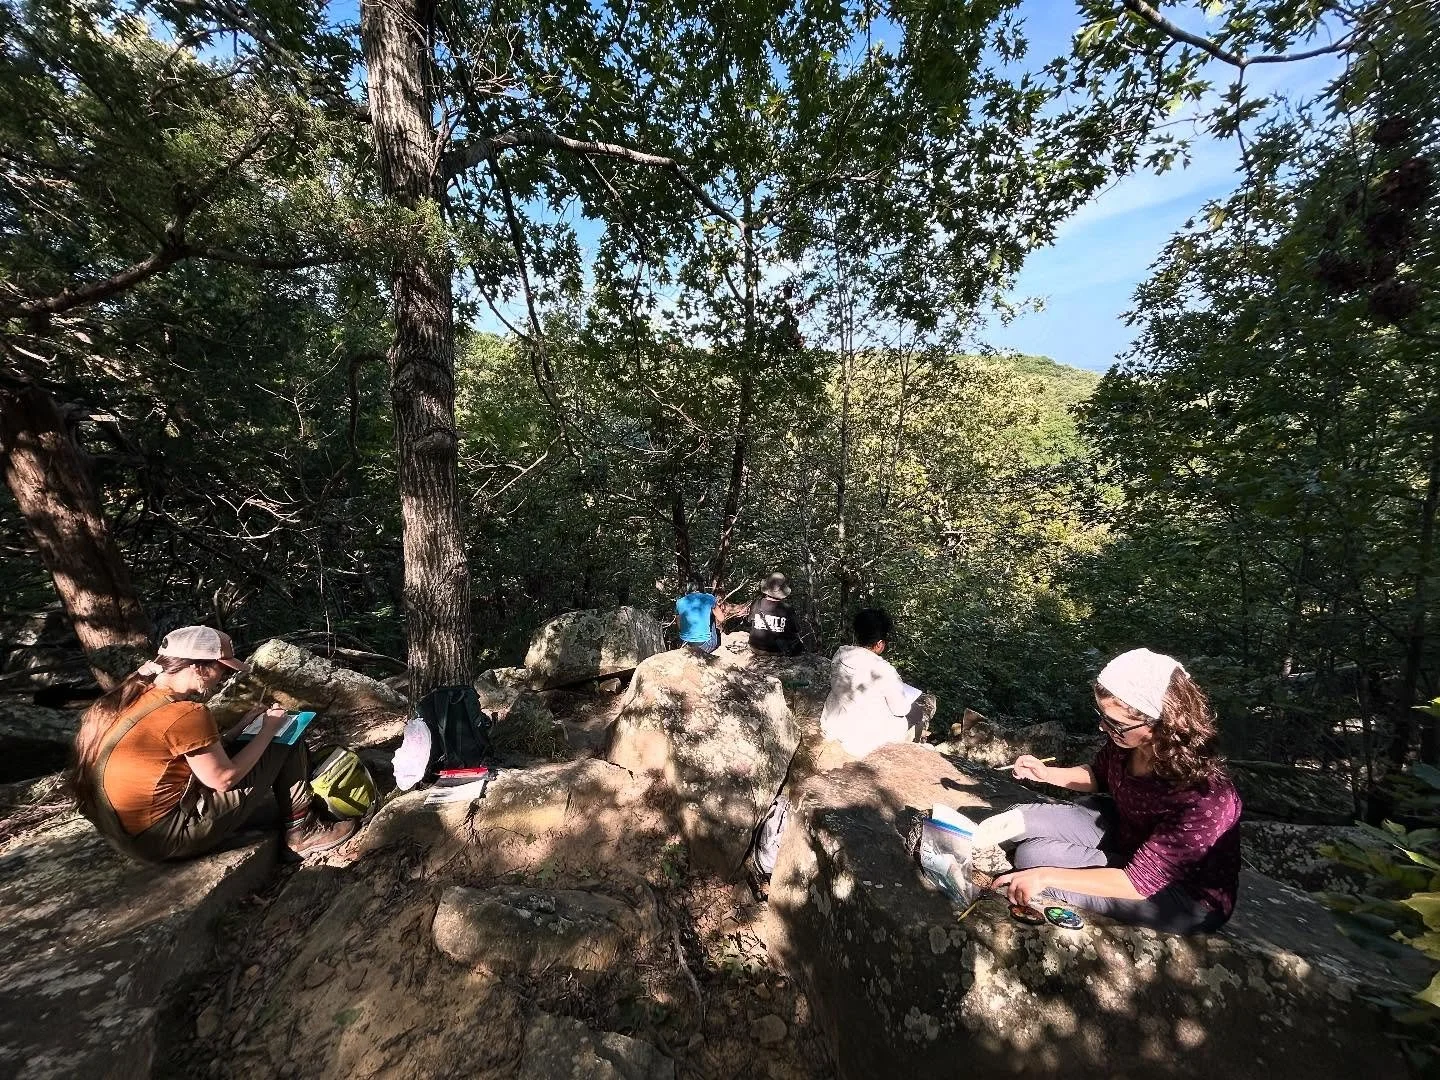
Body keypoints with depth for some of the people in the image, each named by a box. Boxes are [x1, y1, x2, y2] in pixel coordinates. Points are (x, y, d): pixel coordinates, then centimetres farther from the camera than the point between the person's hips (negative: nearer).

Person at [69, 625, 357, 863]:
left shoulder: (133, 698, 4)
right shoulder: (185, 713, -24)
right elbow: (223, 778, -16)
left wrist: (242, 726, 9)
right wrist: (268, 730, -6)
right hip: (165, 838, -9)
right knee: (286, 744, -6)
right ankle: (303, 831, 8)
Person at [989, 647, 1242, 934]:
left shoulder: (1202, 797, -36)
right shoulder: (1126, 742, -18)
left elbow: (1139, 881, -31)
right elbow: (1098, 776, 7)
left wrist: (1047, 876, -31)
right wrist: (1047, 774, -10)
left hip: (1188, 895, -6)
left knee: (1034, 858, -19)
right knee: (1022, 821, -8)